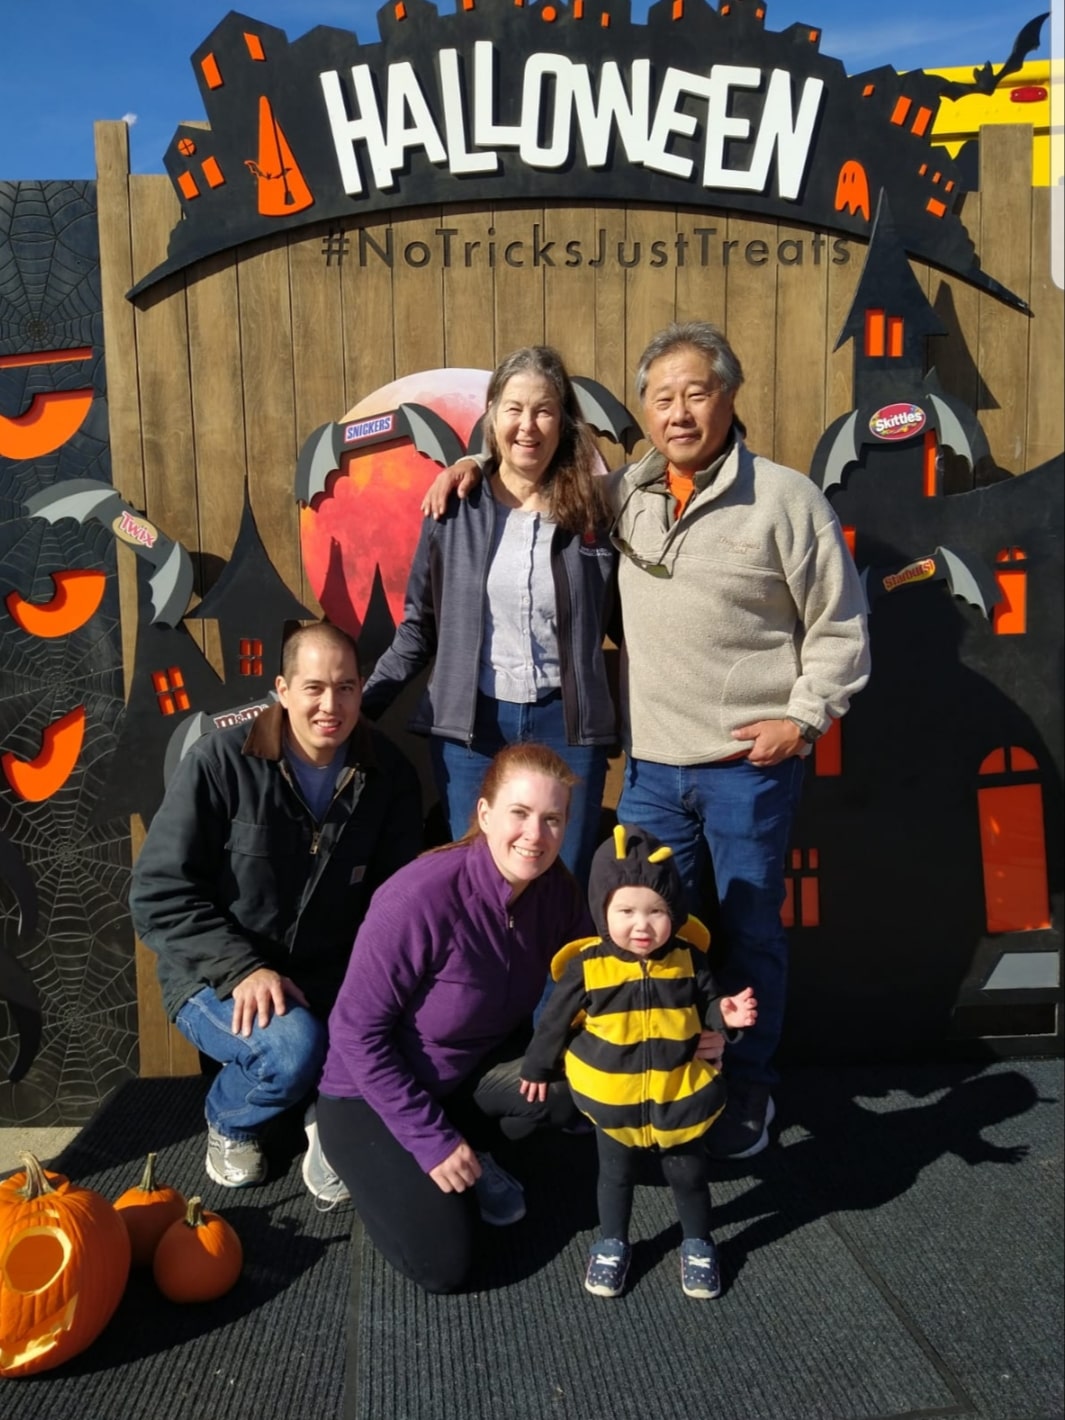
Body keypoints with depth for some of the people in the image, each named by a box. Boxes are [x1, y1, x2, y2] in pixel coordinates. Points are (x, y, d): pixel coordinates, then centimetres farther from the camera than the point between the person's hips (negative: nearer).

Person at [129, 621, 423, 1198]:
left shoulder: (387, 773, -3)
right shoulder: (219, 762, -14)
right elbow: (159, 895, -13)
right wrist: (243, 969, -25)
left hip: (332, 974, 3)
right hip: (217, 979, -2)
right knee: (295, 1045, -32)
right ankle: (229, 1120, 5)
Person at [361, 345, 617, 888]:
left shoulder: (592, 512, 0)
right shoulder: (454, 509, 0)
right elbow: (419, 625, 7)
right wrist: (362, 702, 1)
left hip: (565, 724, 0)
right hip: (470, 724, 0)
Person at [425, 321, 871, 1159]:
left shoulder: (785, 498, -6)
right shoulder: (625, 494, 7)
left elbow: (838, 627, -2)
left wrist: (805, 716, -9)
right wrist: (477, 463, 7)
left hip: (750, 764, -4)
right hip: (652, 764, 4)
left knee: (748, 932, 9)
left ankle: (748, 1086, 30)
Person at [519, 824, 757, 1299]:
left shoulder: (687, 958, -13)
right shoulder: (588, 965, -18)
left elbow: (706, 1004, 1)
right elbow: (555, 1020, -5)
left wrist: (727, 1015, -21)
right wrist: (537, 1067, 6)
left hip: (679, 1096, 1)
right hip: (614, 1099, -1)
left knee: (689, 1174, 18)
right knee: (615, 1175, 19)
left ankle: (697, 1245, 42)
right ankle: (611, 1243, 43)